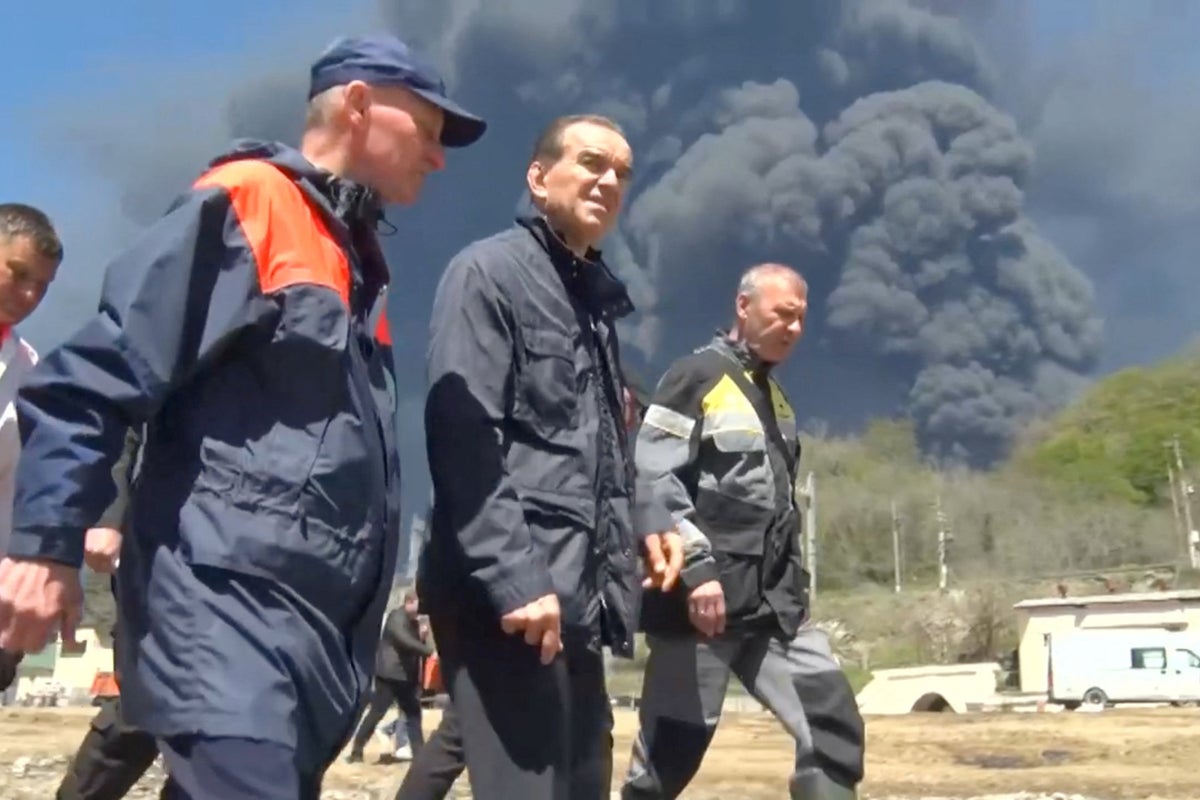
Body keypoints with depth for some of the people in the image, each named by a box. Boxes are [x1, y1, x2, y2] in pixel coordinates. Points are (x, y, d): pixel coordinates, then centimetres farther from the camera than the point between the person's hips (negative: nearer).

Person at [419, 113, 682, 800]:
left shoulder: (596, 295, 21)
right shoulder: (489, 272, -4)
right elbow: (463, 437, -15)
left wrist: (644, 518, 10)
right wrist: (514, 578, -21)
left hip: (581, 594, 9)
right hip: (506, 592, -9)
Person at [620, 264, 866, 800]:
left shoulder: (774, 395, 20)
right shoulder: (696, 377, -5)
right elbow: (654, 481, -15)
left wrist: (793, 582, 18)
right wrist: (696, 568, -21)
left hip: (775, 602, 8)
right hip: (705, 596, -7)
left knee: (834, 724, -1)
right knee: (673, 747, -1)